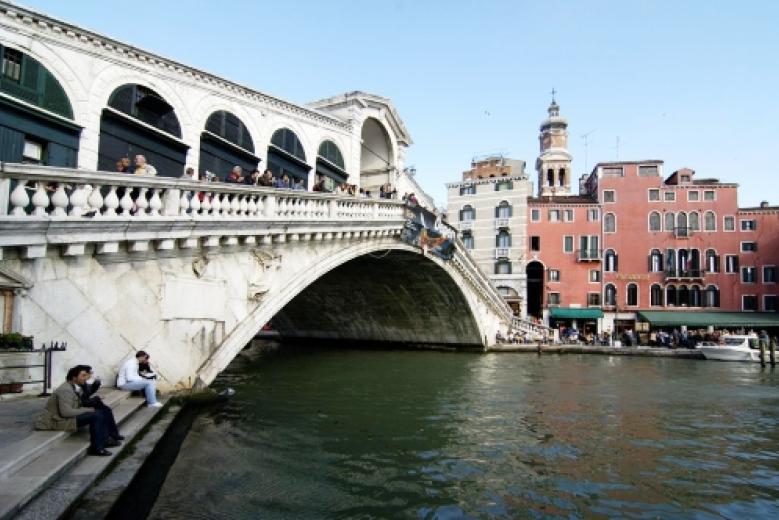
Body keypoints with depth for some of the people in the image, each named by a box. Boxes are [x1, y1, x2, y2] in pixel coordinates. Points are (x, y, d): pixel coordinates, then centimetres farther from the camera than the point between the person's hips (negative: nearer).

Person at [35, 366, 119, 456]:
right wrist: (88, 410, -20)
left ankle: (104, 440, 8)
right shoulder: (65, 390, -20)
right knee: (96, 416, -24)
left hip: (66, 418, 10)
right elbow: (66, 412, -27)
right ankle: (96, 448, -19)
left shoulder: (73, 388, 10)